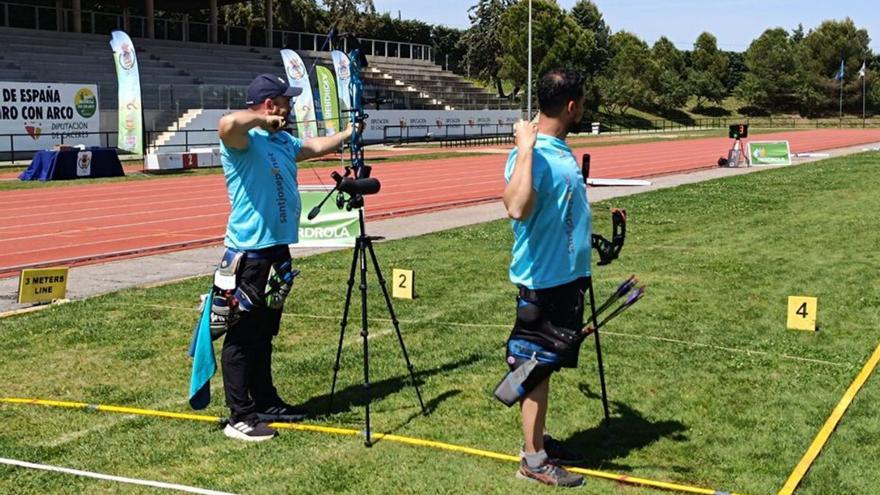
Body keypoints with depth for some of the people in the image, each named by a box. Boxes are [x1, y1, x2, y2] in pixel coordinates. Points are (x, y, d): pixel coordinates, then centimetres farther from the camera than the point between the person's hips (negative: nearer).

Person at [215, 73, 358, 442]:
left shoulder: (283, 142, 16)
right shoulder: (243, 142, -13)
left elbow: (316, 146, 35)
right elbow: (227, 124, -37)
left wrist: (348, 134, 39)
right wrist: (260, 120, -20)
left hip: (276, 251, 10)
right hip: (249, 254, -10)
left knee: (263, 335, 18)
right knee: (242, 336, -3)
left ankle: (265, 403, 28)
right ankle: (240, 417, 1)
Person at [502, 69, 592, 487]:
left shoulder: (561, 151, 7)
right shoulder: (531, 155, -22)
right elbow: (517, 208, -41)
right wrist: (525, 149, -37)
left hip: (568, 277, 9)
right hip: (542, 280, -9)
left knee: (546, 362, 18)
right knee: (536, 365, 1)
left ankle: (540, 440, 32)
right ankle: (533, 460, 12)